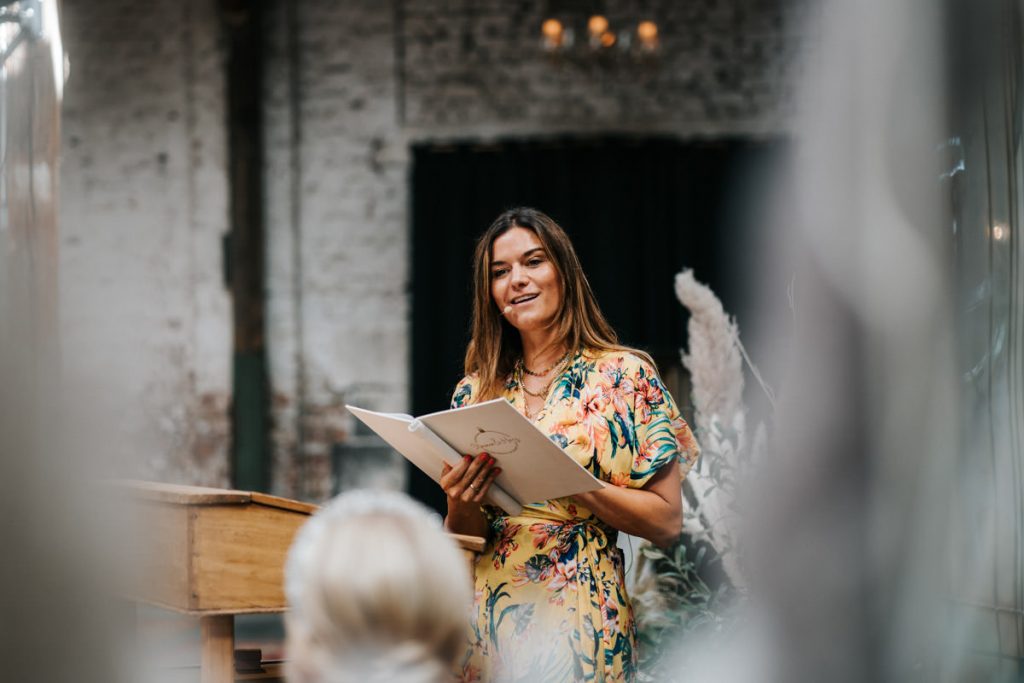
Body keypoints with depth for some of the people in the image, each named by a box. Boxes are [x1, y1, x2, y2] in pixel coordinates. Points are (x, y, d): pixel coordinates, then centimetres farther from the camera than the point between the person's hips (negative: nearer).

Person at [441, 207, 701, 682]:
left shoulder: (624, 375, -2)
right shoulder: (474, 392, 9)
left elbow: (666, 522, -7)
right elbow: (463, 540, 12)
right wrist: (461, 503, -10)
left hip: (581, 622, -4)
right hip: (485, 619, 4)